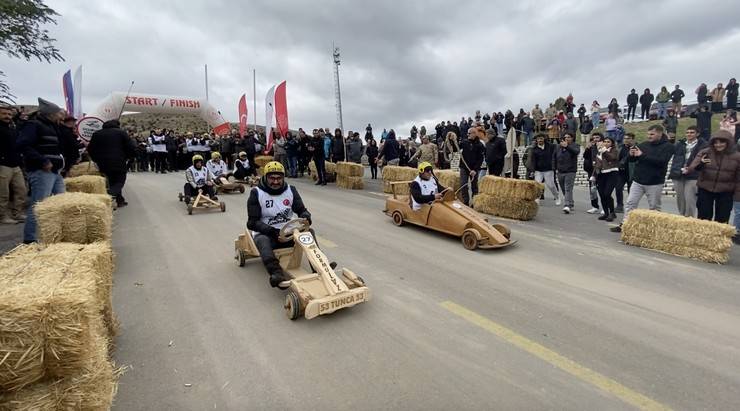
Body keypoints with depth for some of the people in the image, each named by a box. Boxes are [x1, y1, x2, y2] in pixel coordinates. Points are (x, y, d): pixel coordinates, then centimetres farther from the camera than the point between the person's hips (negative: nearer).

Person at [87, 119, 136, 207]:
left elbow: (90, 149, 12)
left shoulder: (96, 134, 13)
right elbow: (131, 148, -7)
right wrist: (129, 157, 10)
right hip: (119, 163, -4)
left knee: (112, 181, 18)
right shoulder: (121, 133, 1)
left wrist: (97, 160, 23)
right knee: (118, 181, 2)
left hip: (103, 164, 5)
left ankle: (120, 200, 21)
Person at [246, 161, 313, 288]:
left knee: (309, 232, -20)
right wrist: (272, 232, -24)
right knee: (262, 241, -36)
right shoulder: (257, 193, -4)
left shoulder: (290, 190, 6)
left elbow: (302, 210, 7)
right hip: (265, 233, -3)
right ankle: (277, 274, -57)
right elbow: (252, 222, -8)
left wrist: (306, 218, -19)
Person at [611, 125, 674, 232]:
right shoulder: (644, 145, 8)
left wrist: (643, 155, -21)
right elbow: (633, 159, 14)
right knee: (630, 203, 1)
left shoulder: (668, 146, -4)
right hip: (637, 181, 4)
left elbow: (661, 161, -21)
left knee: (654, 207, 7)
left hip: (654, 183, -4)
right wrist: (631, 155, -9)